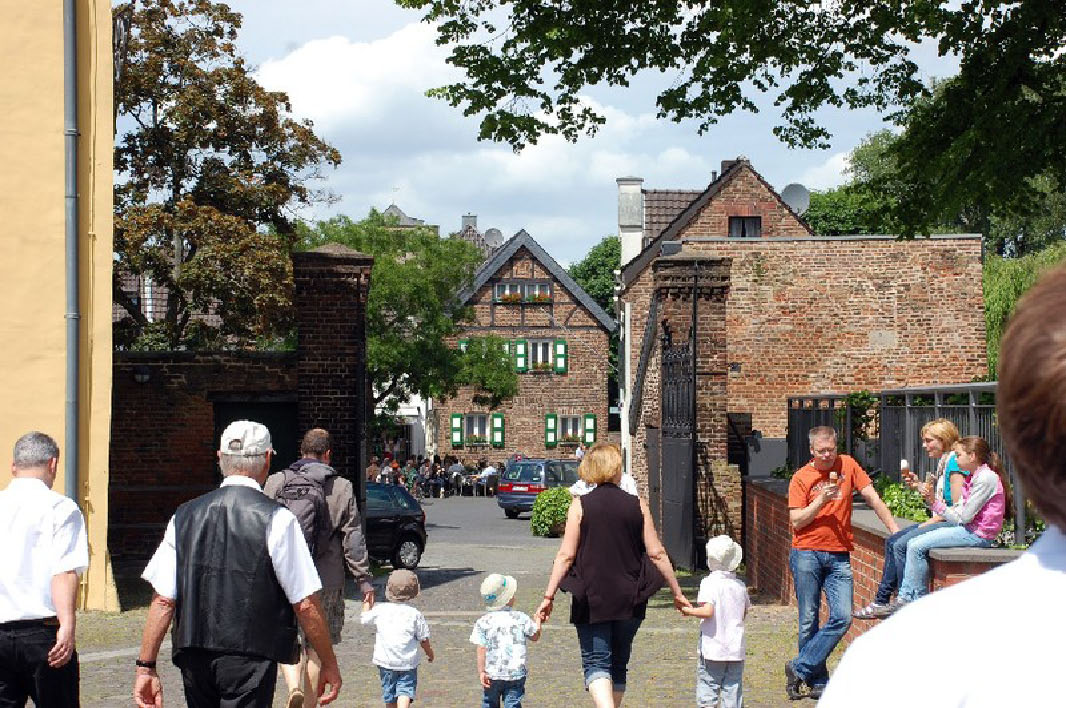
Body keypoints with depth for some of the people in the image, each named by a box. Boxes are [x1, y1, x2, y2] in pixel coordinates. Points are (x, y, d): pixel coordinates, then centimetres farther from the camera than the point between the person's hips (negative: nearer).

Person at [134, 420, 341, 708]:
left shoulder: (185, 516, 5)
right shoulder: (277, 519, -8)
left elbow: (163, 600, 3)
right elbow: (305, 604, -7)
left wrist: (146, 666, 9)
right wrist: (329, 663, 4)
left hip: (193, 659, 5)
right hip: (252, 659, -5)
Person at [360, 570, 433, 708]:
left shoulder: (380, 610, -2)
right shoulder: (415, 614, -5)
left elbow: (364, 618, 17)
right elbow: (423, 639, 1)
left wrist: (367, 603, 34)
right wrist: (430, 653, 20)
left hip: (386, 662, 2)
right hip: (408, 662, -2)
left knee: (390, 697, 15)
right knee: (405, 691, -8)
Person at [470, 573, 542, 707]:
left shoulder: (483, 622, -7)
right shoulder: (521, 618, -5)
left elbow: (481, 650, -11)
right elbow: (535, 636, 10)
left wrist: (481, 672, -10)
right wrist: (538, 621, 27)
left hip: (492, 675, 0)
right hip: (515, 673, 0)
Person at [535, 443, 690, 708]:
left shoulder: (580, 505, -5)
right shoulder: (638, 506, 0)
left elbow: (566, 555, -8)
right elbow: (656, 553, 0)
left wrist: (549, 595, -3)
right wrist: (677, 592, 9)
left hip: (591, 599, -2)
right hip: (629, 600, 2)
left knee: (596, 663, -2)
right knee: (618, 663, 16)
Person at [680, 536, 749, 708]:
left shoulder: (709, 583, -11)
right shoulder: (740, 585, 7)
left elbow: (708, 611, -22)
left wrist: (689, 611, -8)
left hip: (712, 649, -5)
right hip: (736, 650, 5)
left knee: (707, 691, 1)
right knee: (733, 691, 8)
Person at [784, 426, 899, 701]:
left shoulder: (847, 465, 6)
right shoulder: (801, 478, 0)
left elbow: (872, 498, 9)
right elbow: (796, 521, -5)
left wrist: (894, 529, 3)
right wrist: (822, 500, -15)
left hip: (839, 556, 2)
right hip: (807, 554, -2)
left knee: (843, 618, -9)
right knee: (809, 621, 0)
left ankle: (799, 668, -1)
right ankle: (818, 681, 11)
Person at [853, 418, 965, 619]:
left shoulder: (954, 463, -14)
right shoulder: (943, 462, 17)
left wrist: (930, 523, -13)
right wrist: (919, 486, 9)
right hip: (941, 521, 11)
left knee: (902, 545, -20)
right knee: (892, 541, 7)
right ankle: (882, 601, 7)